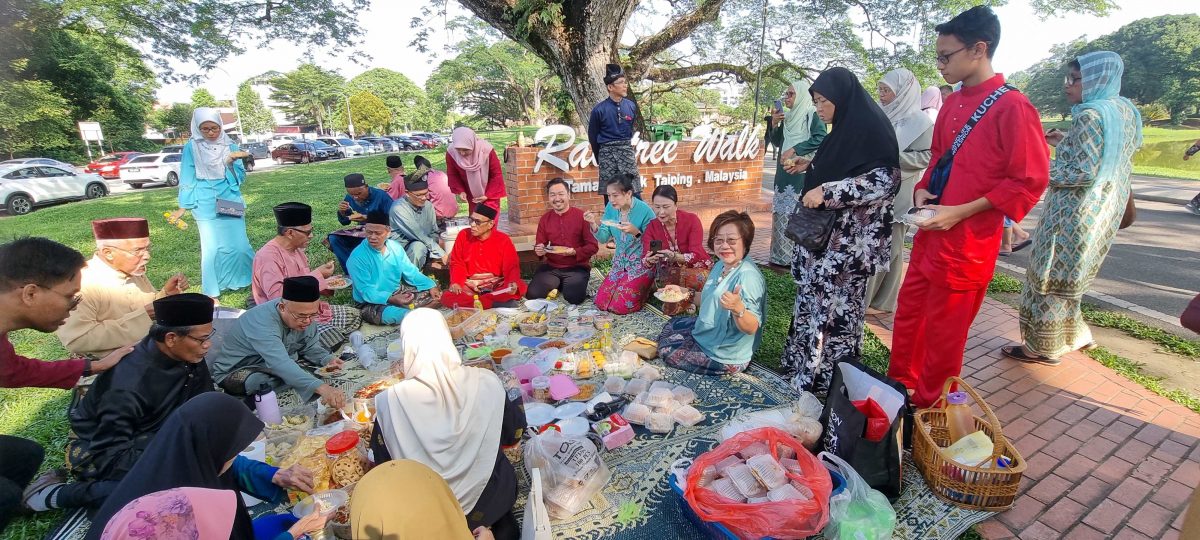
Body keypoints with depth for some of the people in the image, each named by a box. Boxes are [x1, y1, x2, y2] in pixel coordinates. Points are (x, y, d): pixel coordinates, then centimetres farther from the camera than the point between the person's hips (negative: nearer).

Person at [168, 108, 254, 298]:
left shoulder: (230, 146, 3)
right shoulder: (191, 148, -1)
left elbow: (241, 177, 0)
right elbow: (187, 180, 4)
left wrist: (231, 162, -18)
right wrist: (183, 207, 4)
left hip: (231, 202, 1)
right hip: (206, 206, -1)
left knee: (239, 245, 0)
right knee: (211, 248, 1)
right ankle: (211, 292, 12)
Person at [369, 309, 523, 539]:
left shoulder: (391, 401, -21)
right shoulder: (487, 382, -19)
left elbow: (383, 463, -5)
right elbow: (513, 435, -3)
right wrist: (515, 401, 15)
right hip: (489, 500, 0)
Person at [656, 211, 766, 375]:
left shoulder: (748, 276, -30)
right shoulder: (721, 265, -1)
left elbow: (751, 328, -33)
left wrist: (738, 308, -52)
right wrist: (683, 292, 6)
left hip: (725, 356, -9)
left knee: (666, 349, 2)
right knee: (671, 325, 21)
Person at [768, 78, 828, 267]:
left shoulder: (812, 114, -4)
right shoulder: (787, 117, 17)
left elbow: (820, 138, -16)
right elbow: (777, 142, 19)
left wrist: (795, 149, -17)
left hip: (803, 170, -7)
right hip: (785, 170, 7)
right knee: (783, 212, 6)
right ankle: (781, 256, 12)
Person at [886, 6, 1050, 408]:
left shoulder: (1012, 107, -14)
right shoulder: (951, 104, 9)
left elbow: (1030, 181, -14)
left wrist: (961, 212, -20)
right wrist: (922, 190, 3)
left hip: (966, 242, -7)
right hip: (928, 233, 8)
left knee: (944, 330, 6)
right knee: (908, 313, 17)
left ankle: (929, 406, 24)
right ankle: (899, 386, 35)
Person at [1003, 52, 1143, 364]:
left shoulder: (1090, 115, -18)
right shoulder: (1125, 111, 11)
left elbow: (1084, 172, -22)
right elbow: (1105, 158, 18)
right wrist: (1067, 143, 15)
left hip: (1076, 214, -9)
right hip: (1103, 212, 9)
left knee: (1049, 277, 2)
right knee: (1067, 278, 21)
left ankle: (1044, 347, 12)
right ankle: (1074, 334, 31)